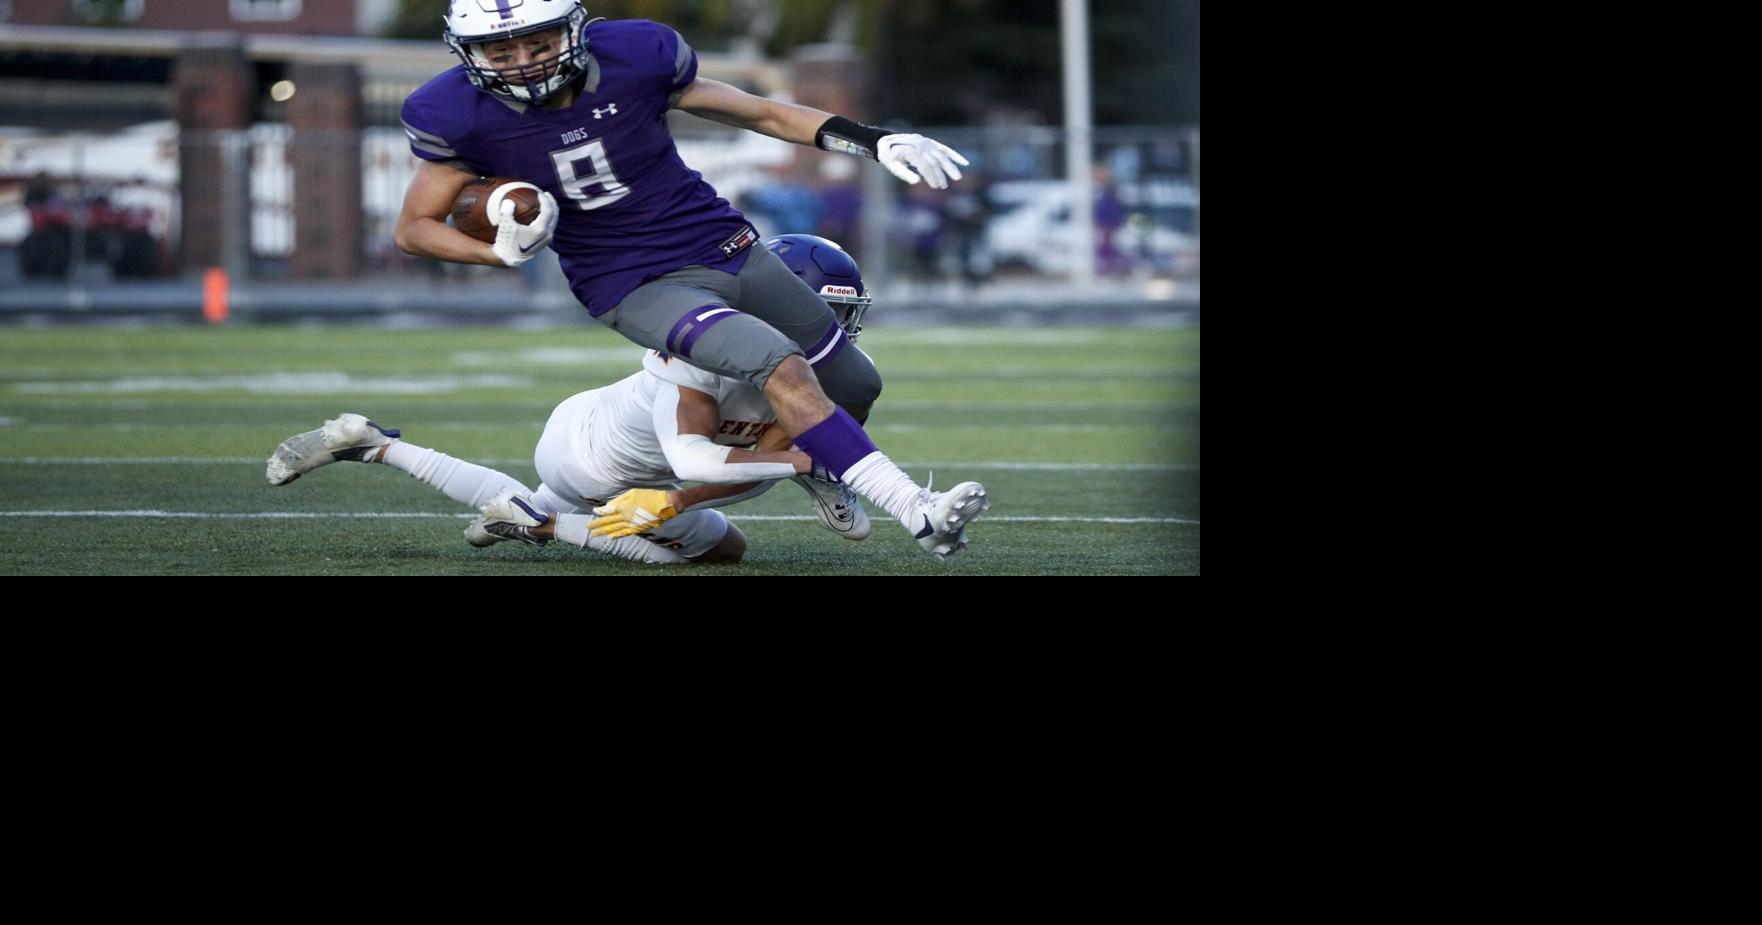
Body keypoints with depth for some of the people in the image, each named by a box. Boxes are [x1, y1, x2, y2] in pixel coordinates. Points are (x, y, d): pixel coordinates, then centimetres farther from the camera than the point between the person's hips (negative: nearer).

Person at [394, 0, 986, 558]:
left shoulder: (633, 57, -11)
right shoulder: (458, 117, -15)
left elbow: (760, 113, 2)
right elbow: (415, 229, -2)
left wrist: (874, 142, -6)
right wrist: (503, 253, -20)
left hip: (727, 248, 4)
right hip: (638, 290, -4)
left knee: (854, 387, 15)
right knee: (782, 368, -29)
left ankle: (818, 469, 49)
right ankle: (918, 512, -30)